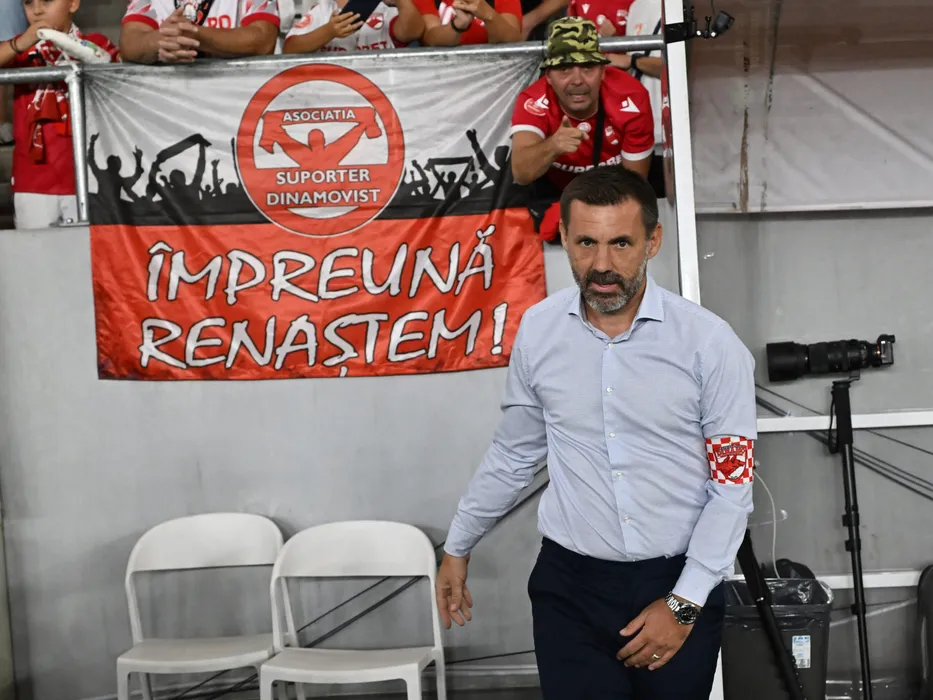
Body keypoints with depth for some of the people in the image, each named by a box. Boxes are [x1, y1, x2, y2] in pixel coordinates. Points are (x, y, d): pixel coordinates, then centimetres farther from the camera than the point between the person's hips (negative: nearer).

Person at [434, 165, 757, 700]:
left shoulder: (711, 343, -12)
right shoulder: (538, 330, -4)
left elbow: (733, 487, -8)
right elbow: (514, 454, 9)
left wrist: (684, 602, -11)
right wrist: (458, 547, 16)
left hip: (679, 584, -1)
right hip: (571, 586, 1)